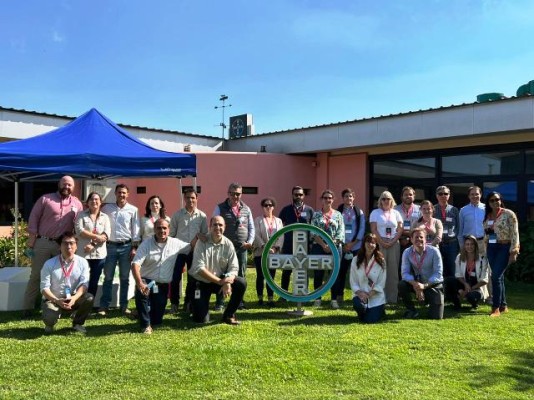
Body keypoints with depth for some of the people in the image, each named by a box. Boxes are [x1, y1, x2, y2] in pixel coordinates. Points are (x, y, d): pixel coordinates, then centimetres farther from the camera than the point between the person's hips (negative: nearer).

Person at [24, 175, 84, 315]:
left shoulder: (77, 203, 7)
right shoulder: (45, 199, 0)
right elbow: (34, 217, -1)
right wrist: (32, 237, -7)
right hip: (42, 242, -2)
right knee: (36, 275, 3)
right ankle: (28, 307, 11)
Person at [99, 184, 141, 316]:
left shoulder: (133, 210, 3)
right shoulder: (107, 208, 5)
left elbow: (135, 230, 2)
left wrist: (134, 247, -3)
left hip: (126, 246, 0)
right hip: (110, 245, 0)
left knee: (124, 278, 6)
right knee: (108, 277, 3)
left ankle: (124, 305, 14)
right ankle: (104, 305, 9)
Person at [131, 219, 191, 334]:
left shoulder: (175, 243, 0)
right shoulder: (146, 244, -8)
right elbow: (135, 264, -18)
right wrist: (139, 283, -34)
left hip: (163, 285, 3)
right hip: (147, 281, -2)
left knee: (157, 320, 5)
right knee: (141, 292, -38)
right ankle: (145, 324, -18)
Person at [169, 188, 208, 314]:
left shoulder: (202, 216, 3)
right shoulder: (177, 215, 2)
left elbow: (205, 234, 7)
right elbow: (172, 233, 6)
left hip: (195, 251, 1)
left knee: (192, 279, 8)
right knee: (175, 278, -2)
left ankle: (189, 303, 21)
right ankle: (174, 303, 12)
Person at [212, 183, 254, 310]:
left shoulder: (246, 209, 9)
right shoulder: (220, 208, 0)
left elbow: (251, 227, 14)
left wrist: (250, 241, 0)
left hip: (242, 247, 3)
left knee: (241, 275, 8)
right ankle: (219, 302, 8)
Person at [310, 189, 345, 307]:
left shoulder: (338, 214, 6)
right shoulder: (316, 215, 5)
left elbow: (341, 232, -1)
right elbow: (313, 232, -3)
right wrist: (323, 245, -13)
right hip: (318, 247, 0)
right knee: (318, 273, 2)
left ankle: (334, 299, 9)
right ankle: (317, 298, 11)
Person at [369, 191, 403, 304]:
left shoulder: (396, 213, 13)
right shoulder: (375, 213, 7)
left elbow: (400, 229, 6)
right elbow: (373, 229, -2)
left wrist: (392, 242, -7)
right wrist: (382, 242, -11)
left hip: (394, 244, 2)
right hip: (379, 244, -2)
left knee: (393, 270, 0)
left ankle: (392, 297, 4)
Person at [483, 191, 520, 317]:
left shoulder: (509, 214, -6)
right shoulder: (487, 216, 11)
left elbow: (515, 234, -10)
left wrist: (513, 252, -15)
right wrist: (484, 251, 10)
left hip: (504, 247, -6)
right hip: (491, 248, 6)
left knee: (496, 277, -13)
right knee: (498, 277, 10)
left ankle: (496, 308, -8)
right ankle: (503, 305, 19)